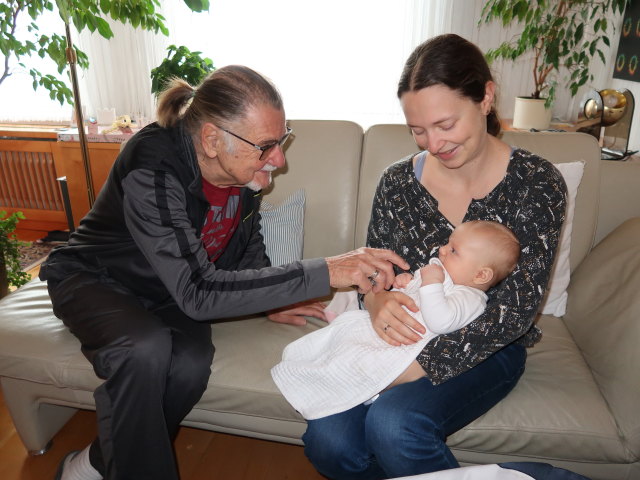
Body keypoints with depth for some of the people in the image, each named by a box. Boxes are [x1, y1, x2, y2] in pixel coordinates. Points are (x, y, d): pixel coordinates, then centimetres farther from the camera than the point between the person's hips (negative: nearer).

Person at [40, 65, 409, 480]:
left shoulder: (245, 168, -14)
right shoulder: (152, 170, -34)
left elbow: (247, 247, 5)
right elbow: (197, 292, -40)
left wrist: (270, 300, -11)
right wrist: (324, 273, -43)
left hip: (170, 288, 5)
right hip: (94, 280, -4)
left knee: (192, 363, -25)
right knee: (147, 348, -35)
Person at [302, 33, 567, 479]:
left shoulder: (537, 183, -11)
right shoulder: (398, 181, -3)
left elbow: (518, 306, -17)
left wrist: (424, 362, -25)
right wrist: (377, 300, -22)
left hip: (488, 347, -2)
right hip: (402, 338, 3)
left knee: (394, 423, -30)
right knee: (327, 441, -17)